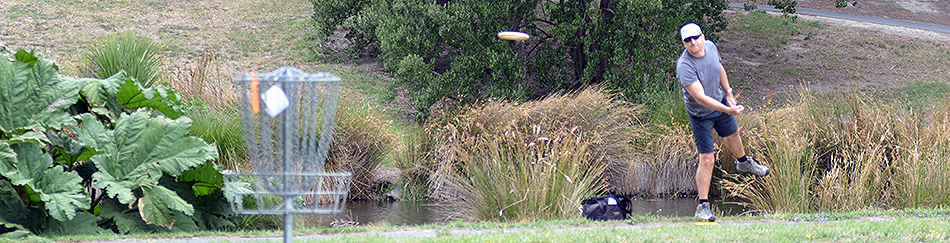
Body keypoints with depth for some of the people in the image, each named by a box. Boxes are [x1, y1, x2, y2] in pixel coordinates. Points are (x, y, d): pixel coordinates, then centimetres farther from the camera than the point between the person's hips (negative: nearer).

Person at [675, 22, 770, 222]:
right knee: (707, 159, -10)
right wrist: (729, 110, -46)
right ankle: (703, 206, 0)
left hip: (720, 101, 7)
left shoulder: (710, 46, -14)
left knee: (732, 135, 32)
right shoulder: (684, 66, -35)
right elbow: (700, 98, -40)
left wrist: (728, 93, 16)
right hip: (700, 115, -7)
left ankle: (744, 163, 64)